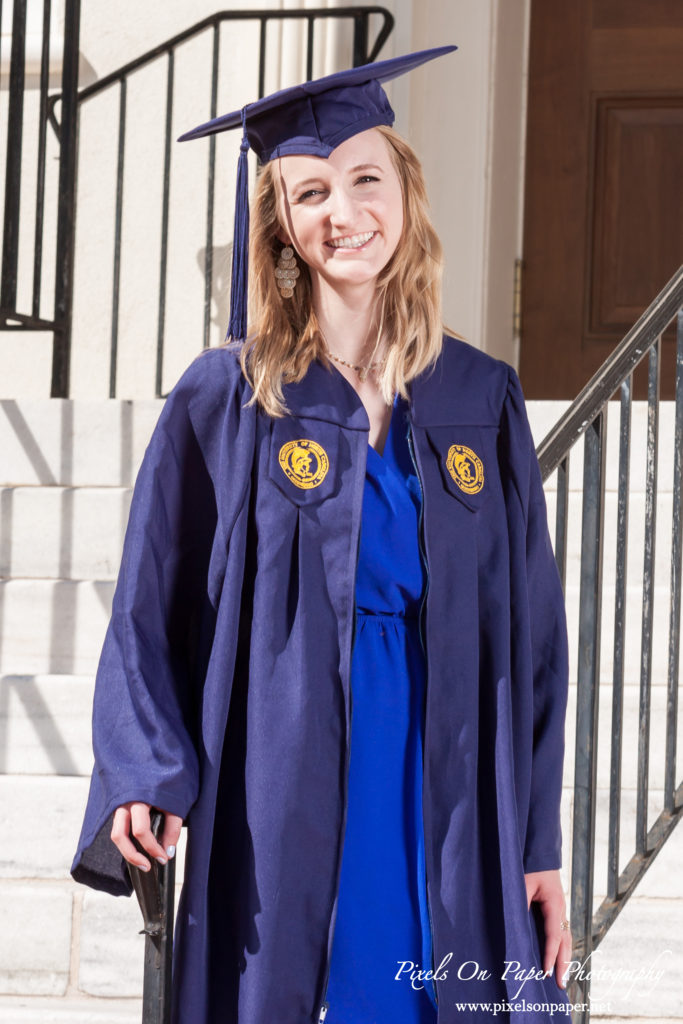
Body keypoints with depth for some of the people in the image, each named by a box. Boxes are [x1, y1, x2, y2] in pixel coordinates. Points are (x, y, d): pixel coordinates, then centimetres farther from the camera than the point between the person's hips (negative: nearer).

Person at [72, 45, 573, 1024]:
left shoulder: (483, 400, 7)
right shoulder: (225, 400, -1)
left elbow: (532, 634, 7)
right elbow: (149, 612, -1)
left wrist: (540, 845, 3)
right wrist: (147, 777, -16)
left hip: (454, 805, 2)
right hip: (287, 816, -2)